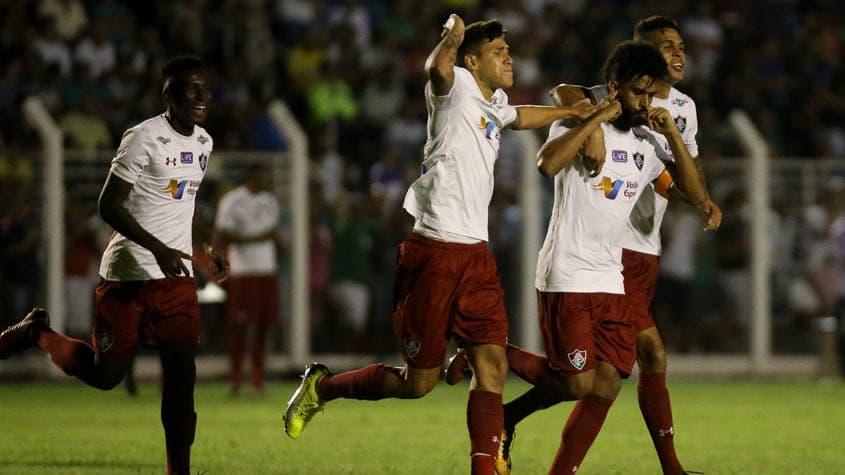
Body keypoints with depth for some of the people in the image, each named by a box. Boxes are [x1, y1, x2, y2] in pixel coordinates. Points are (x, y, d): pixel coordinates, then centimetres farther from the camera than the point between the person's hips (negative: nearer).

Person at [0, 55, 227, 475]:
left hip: (176, 274, 6)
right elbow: (109, 206, -17)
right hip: (128, 273, -6)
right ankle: (37, 333, 25)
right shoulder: (144, 138, -16)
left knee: (181, 369, -5)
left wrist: (207, 246, 20)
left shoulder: (203, 142, 10)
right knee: (105, 373, -1)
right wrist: (158, 248, -26)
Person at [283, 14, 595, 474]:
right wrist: (451, 38, -43)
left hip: (475, 255, 8)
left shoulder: (495, 103, 18)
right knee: (418, 381, 1)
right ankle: (321, 386, 22)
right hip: (434, 251, -8)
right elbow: (437, 69, -34)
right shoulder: (458, 87, -8)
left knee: (492, 364, -7)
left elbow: (517, 117, 43)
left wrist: (569, 112, 44)